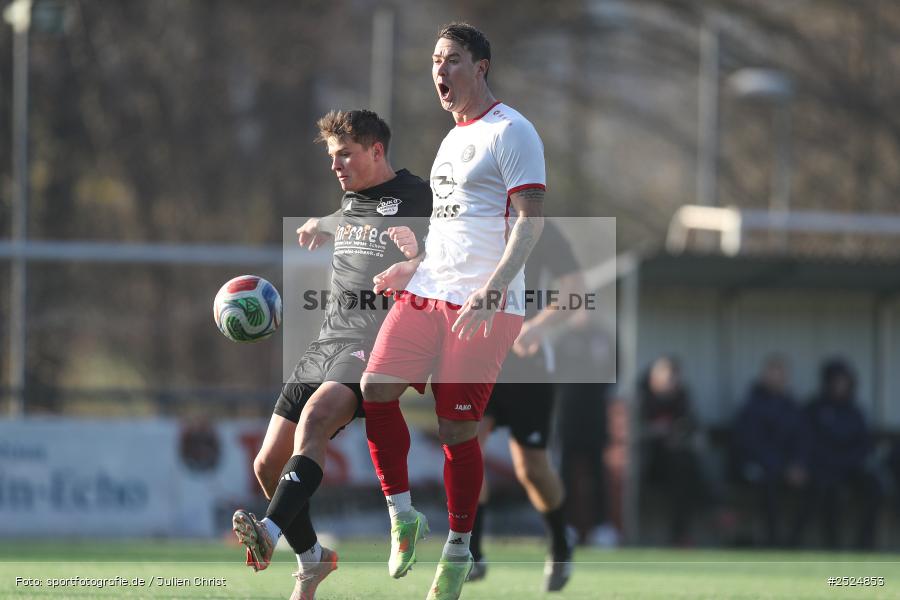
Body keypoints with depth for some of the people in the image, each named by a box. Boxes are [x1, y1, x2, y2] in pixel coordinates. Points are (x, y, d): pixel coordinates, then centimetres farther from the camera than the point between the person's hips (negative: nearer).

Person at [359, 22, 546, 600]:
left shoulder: (511, 132, -7)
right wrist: (417, 267, 21)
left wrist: (492, 290, -23)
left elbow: (530, 221, -14)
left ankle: (458, 551, 7)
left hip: (483, 306, -8)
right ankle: (403, 517, 2)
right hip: (428, 293, 8)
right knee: (376, 389, -10)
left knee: (457, 427, -6)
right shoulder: (454, 137, 21)